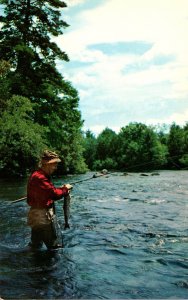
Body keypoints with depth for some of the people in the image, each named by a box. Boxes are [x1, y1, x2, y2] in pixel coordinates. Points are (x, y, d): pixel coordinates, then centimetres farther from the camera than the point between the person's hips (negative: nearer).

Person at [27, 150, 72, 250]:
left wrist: (61, 189, -2)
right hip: (42, 215, -10)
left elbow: (48, 192, 12)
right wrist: (65, 189, -6)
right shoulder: (40, 178, -23)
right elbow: (54, 194, -24)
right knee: (52, 243, 3)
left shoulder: (39, 175, 11)